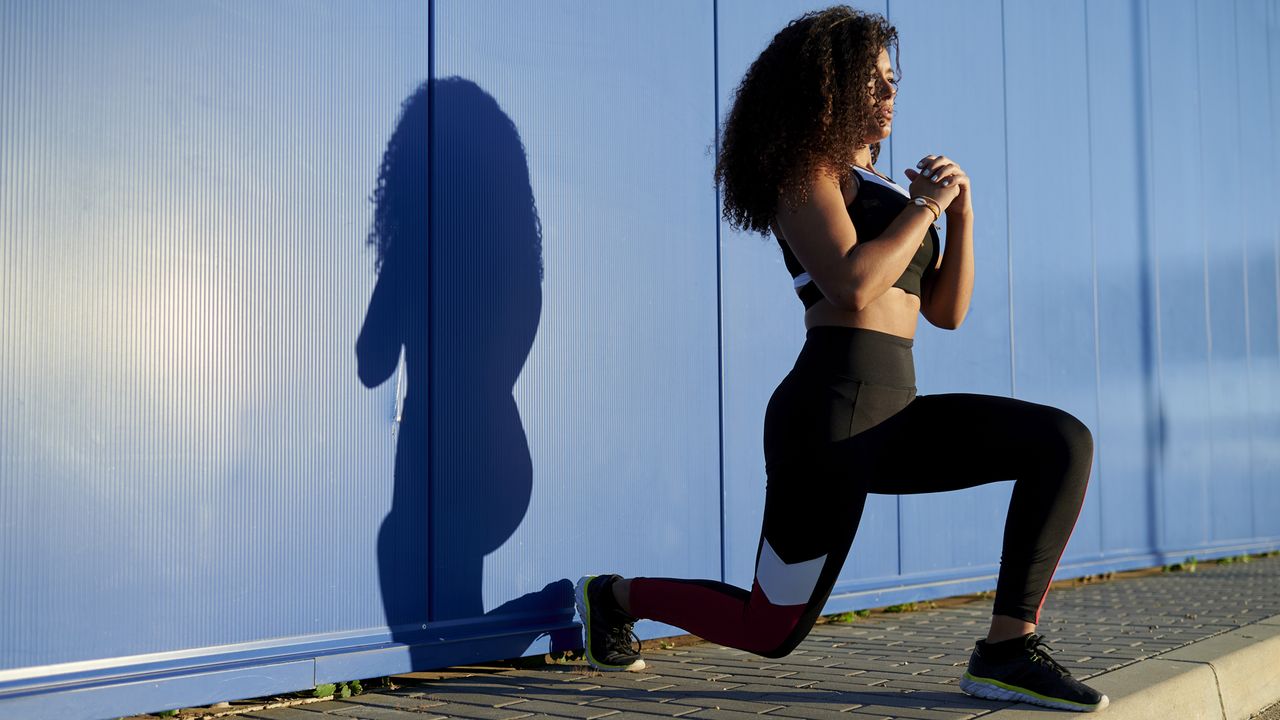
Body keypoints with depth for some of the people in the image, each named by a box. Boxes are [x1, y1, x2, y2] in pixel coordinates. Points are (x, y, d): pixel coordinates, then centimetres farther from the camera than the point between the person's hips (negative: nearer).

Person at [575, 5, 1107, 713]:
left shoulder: (872, 186, 22)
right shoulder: (805, 171, -4)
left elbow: (946, 309, 18)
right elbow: (851, 286, -21)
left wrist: (960, 213, 5)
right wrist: (925, 206, -9)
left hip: (891, 416, 8)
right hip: (832, 412, -8)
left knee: (1062, 442, -10)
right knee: (771, 631, 0)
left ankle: (1008, 647, -11)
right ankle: (616, 594, 25)